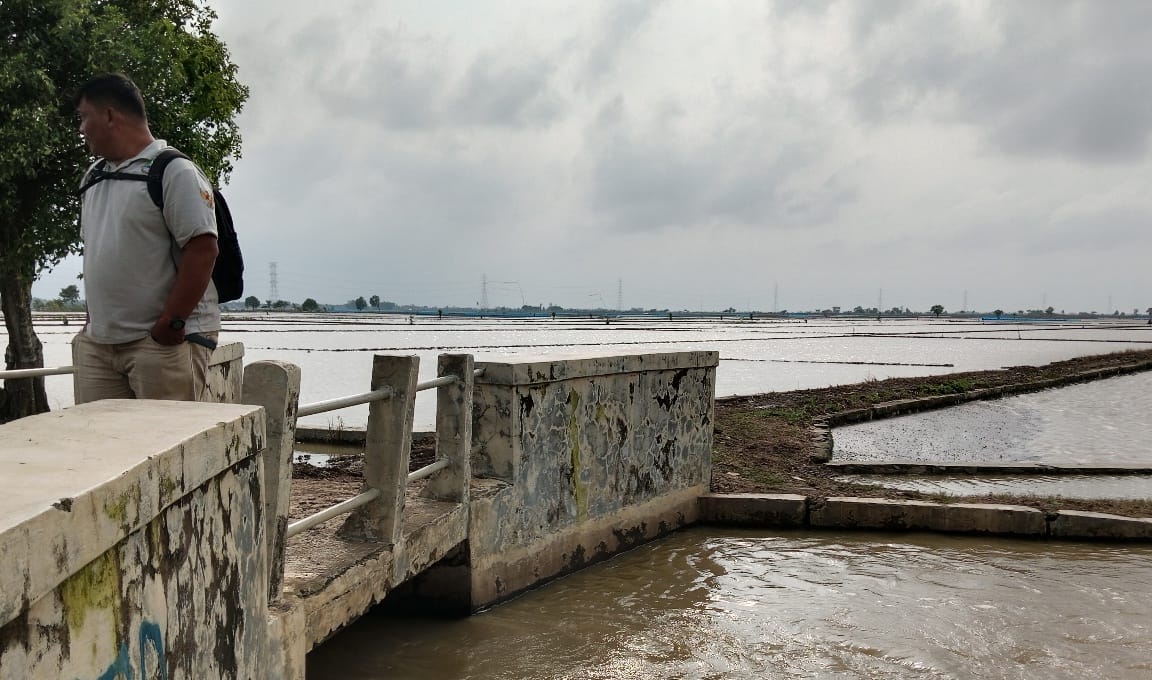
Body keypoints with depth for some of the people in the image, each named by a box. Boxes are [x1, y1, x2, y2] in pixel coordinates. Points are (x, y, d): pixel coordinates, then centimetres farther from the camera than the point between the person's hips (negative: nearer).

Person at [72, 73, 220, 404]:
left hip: (163, 340, -8)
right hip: (98, 343, 8)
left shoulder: (174, 171, -8)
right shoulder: (93, 177, 19)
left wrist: (170, 325, -18)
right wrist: (94, 319, 18)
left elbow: (202, 251, -16)